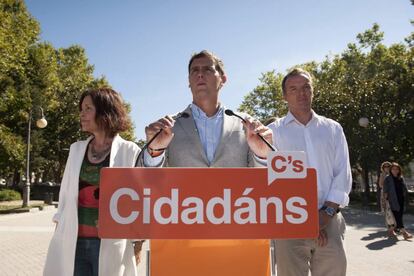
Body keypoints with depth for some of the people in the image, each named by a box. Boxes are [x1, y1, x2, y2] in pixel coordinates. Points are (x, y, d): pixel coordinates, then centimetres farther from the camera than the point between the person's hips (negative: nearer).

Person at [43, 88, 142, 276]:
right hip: (73, 241, 4)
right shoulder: (76, 149, 10)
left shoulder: (129, 151, -3)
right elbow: (66, 193, 15)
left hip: (111, 244, -3)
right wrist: (58, 230, 11)